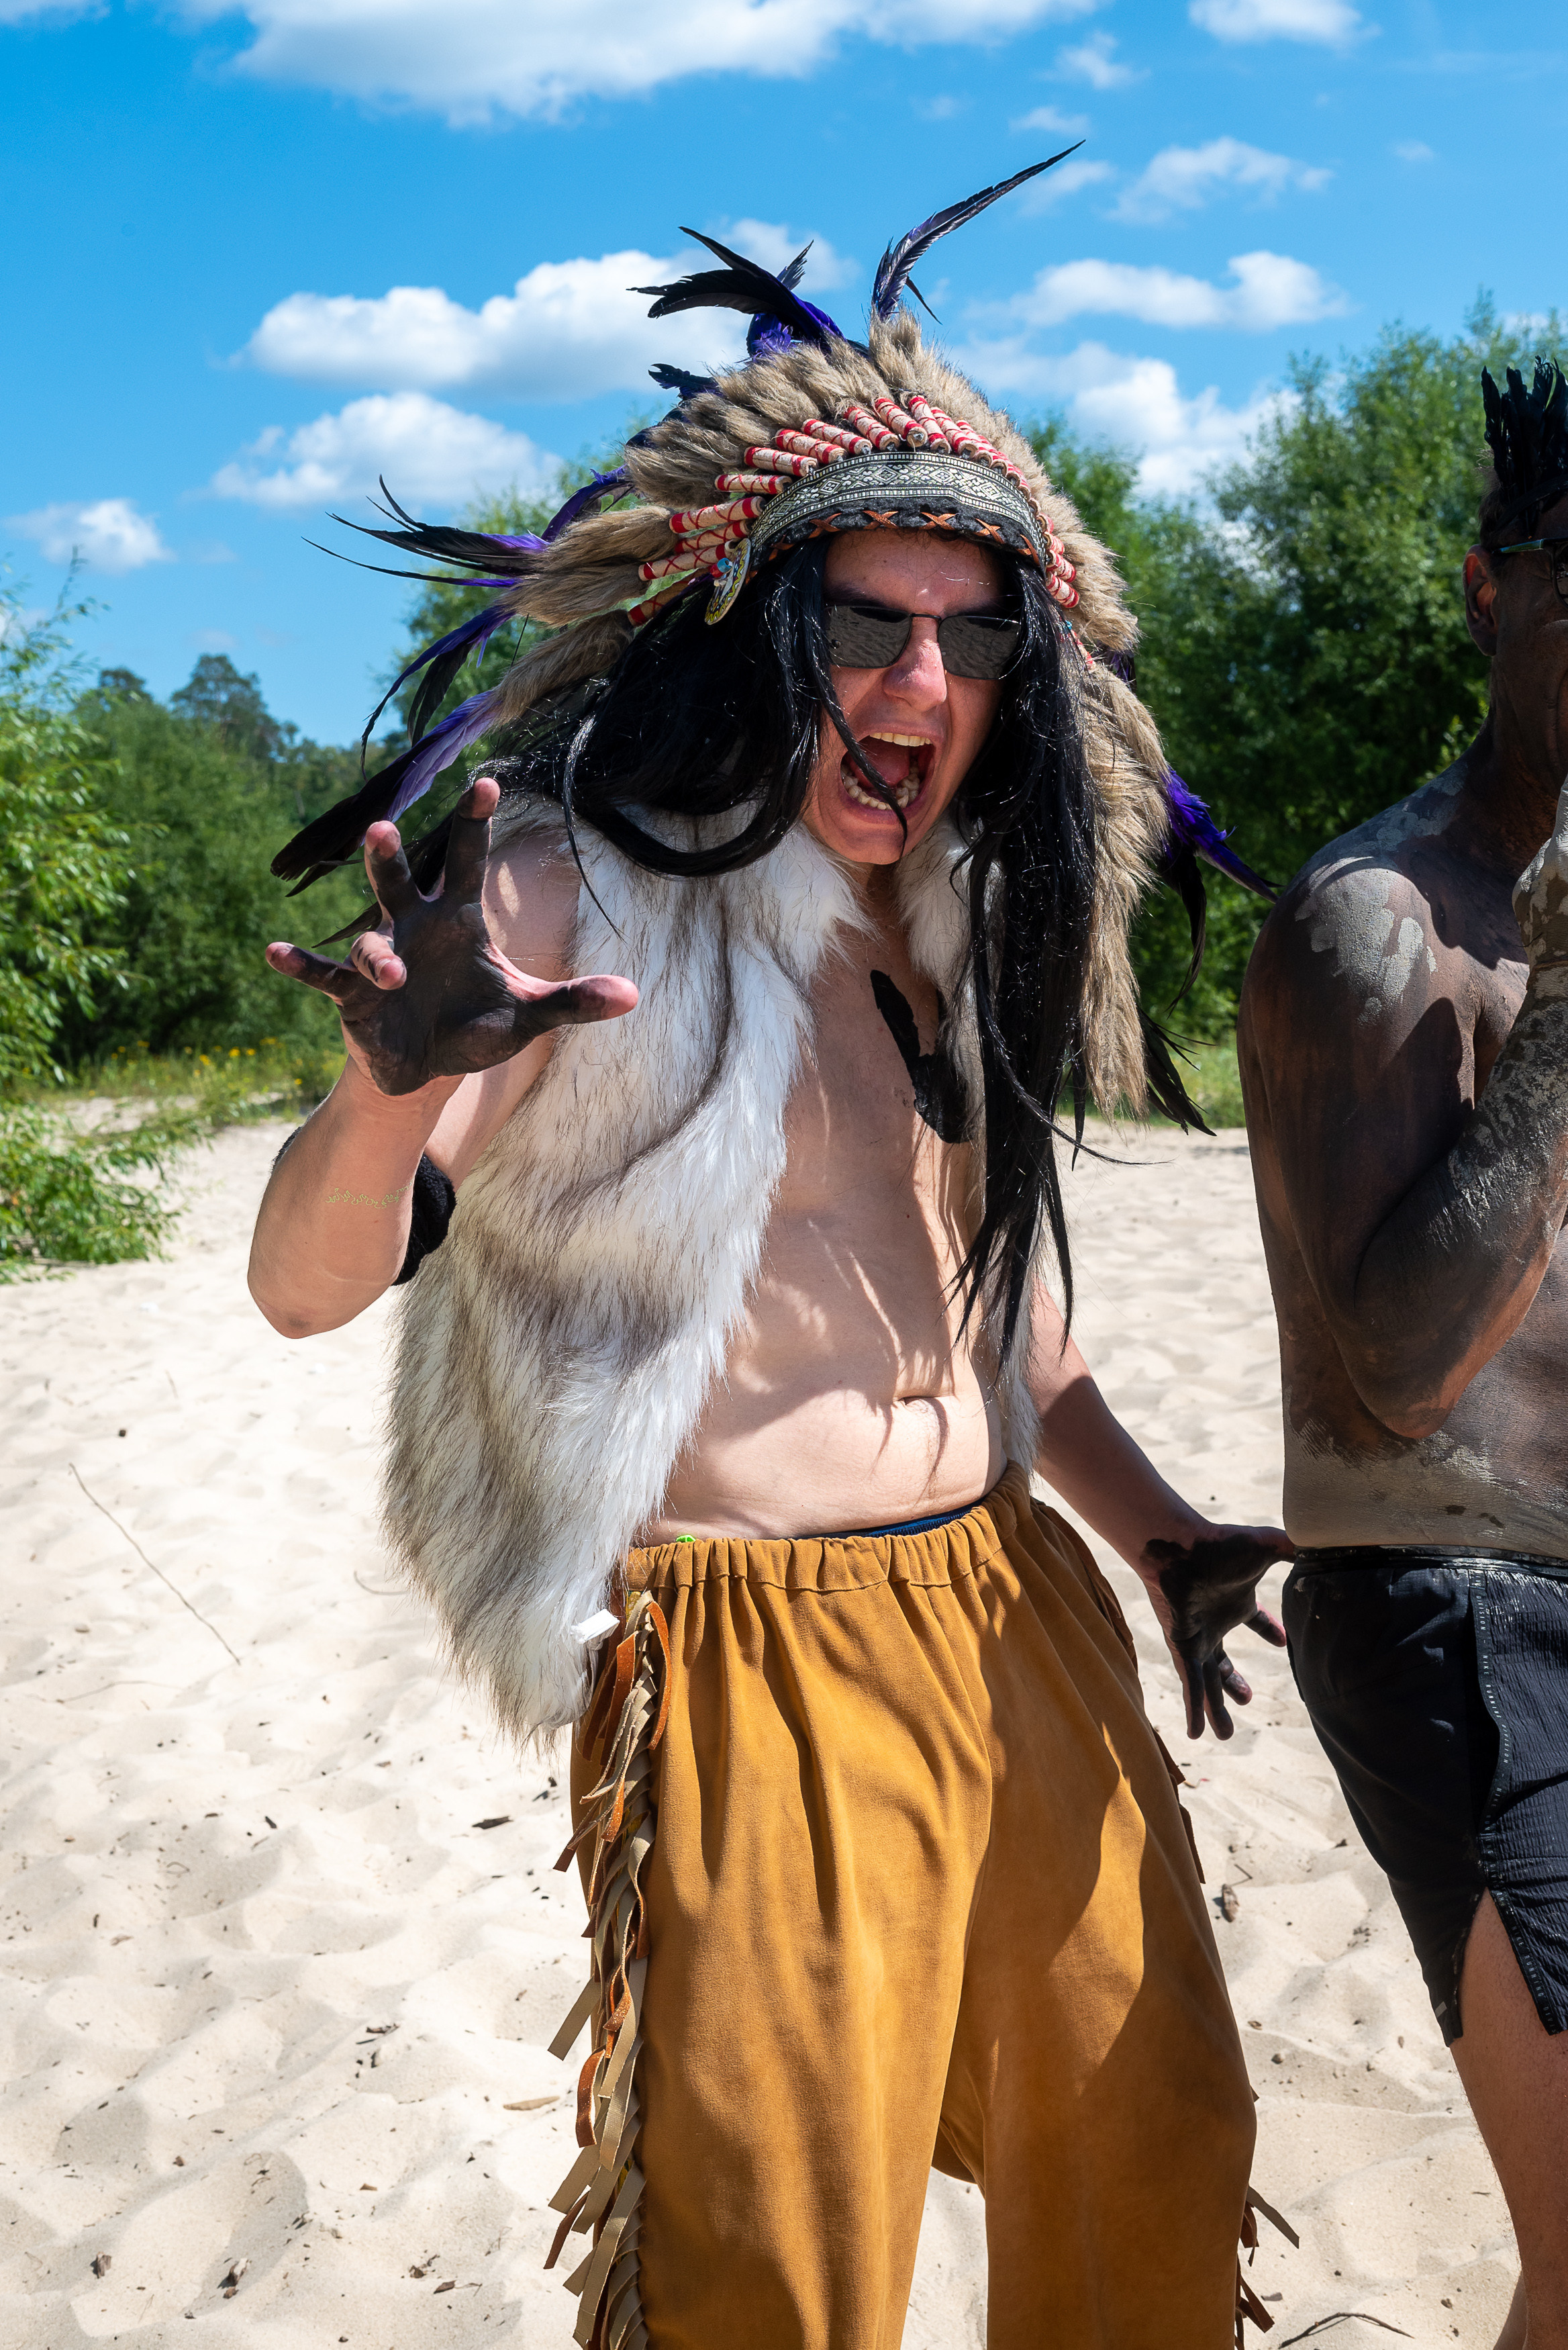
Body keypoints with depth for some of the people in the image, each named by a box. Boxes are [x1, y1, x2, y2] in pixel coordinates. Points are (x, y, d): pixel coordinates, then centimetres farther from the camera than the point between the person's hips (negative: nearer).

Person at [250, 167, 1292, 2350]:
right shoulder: (585, 896, -11)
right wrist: (394, 1087, -37)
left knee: (1160, 2167, 18)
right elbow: (310, 1282, -17)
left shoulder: (953, 929, 11)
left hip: (1021, 1621, 7)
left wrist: (1161, 1532, 19)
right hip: (760, 1662, -7)